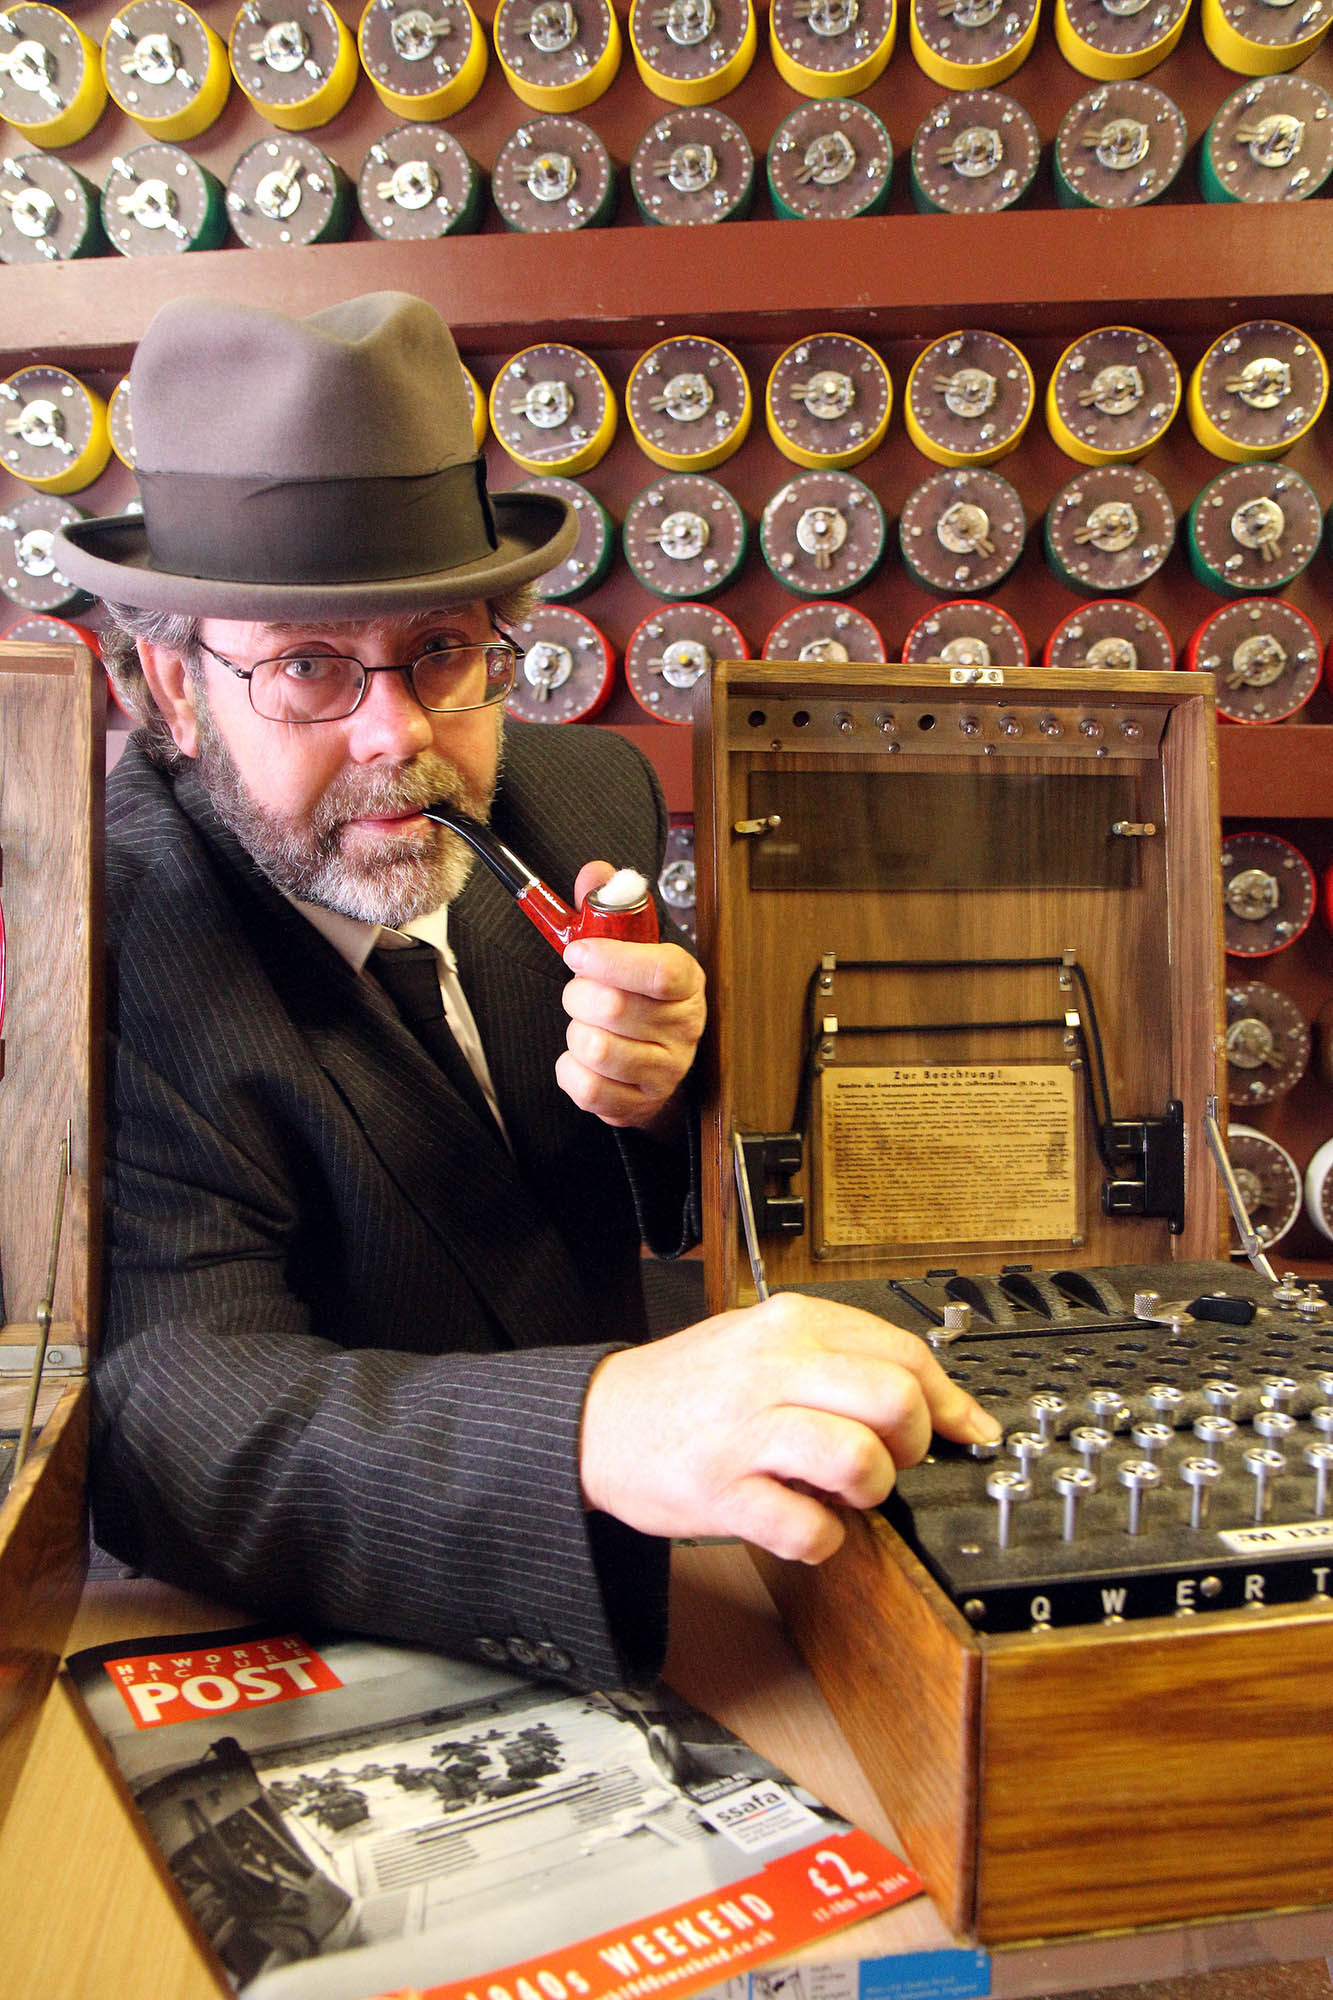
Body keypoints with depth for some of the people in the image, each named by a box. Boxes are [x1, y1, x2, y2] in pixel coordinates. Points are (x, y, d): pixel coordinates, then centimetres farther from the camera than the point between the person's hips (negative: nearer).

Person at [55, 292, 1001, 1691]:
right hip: (308, 1661, -4)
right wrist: (599, 1427, -47)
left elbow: (696, 1220, 7)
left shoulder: (593, 797, -1)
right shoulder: (100, 936, -18)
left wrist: (662, 1096, -17)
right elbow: (168, 1402, -30)